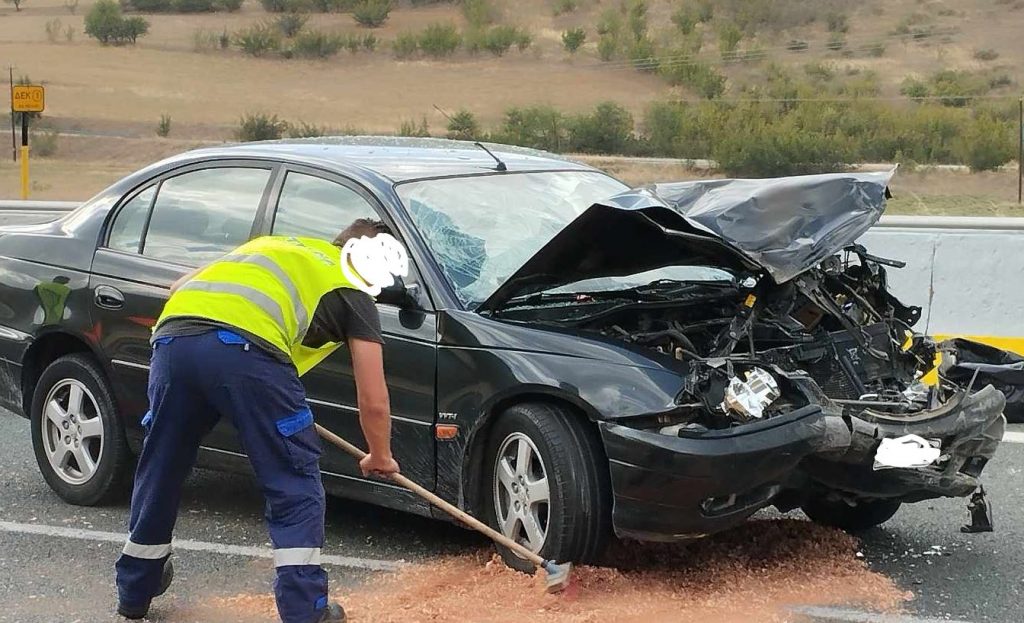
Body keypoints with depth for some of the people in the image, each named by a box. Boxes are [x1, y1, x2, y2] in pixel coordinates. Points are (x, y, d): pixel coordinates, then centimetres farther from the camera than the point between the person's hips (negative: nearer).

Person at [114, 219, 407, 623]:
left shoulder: (273, 245, 37)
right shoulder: (353, 294, 20)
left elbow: (181, 286, 35)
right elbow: (373, 402, 20)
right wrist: (380, 459, 37)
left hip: (172, 335, 6)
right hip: (246, 348, -6)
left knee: (160, 471, 23)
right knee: (295, 486, 11)